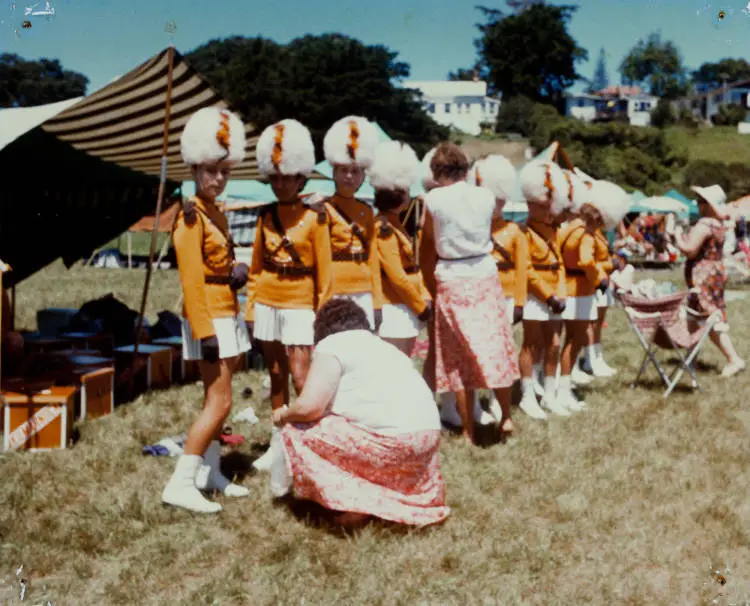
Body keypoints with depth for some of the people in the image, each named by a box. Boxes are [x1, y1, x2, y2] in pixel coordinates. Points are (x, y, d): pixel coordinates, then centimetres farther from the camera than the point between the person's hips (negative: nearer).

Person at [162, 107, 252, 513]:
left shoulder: (216, 213, 14)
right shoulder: (191, 217, -14)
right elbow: (192, 280, -19)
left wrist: (238, 274, 0)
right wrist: (205, 332, -22)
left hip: (228, 316, 9)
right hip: (209, 319, -9)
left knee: (216, 399, 12)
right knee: (220, 402, -10)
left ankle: (209, 473, 20)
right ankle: (180, 484, -7)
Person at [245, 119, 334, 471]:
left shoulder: (314, 217, -7)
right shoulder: (266, 217, 6)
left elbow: (324, 270, -5)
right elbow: (256, 266, 11)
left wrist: (323, 313, -6)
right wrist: (251, 308, 9)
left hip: (299, 306, -5)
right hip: (267, 305, 5)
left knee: (300, 378, -11)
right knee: (276, 376, 12)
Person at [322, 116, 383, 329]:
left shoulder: (366, 211, 13)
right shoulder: (326, 210, -3)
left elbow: (373, 258, 14)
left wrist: (377, 302, 10)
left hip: (364, 294, 5)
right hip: (337, 295, -5)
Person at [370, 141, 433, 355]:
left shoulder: (394, 223, 14)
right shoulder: (385, 228, -15)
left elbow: (413, 267, 16)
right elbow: (397, 277, -19)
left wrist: (426, 298, 6)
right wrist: (421, 306, -11)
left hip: (407, 310, 9)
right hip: (394, 310, -9)